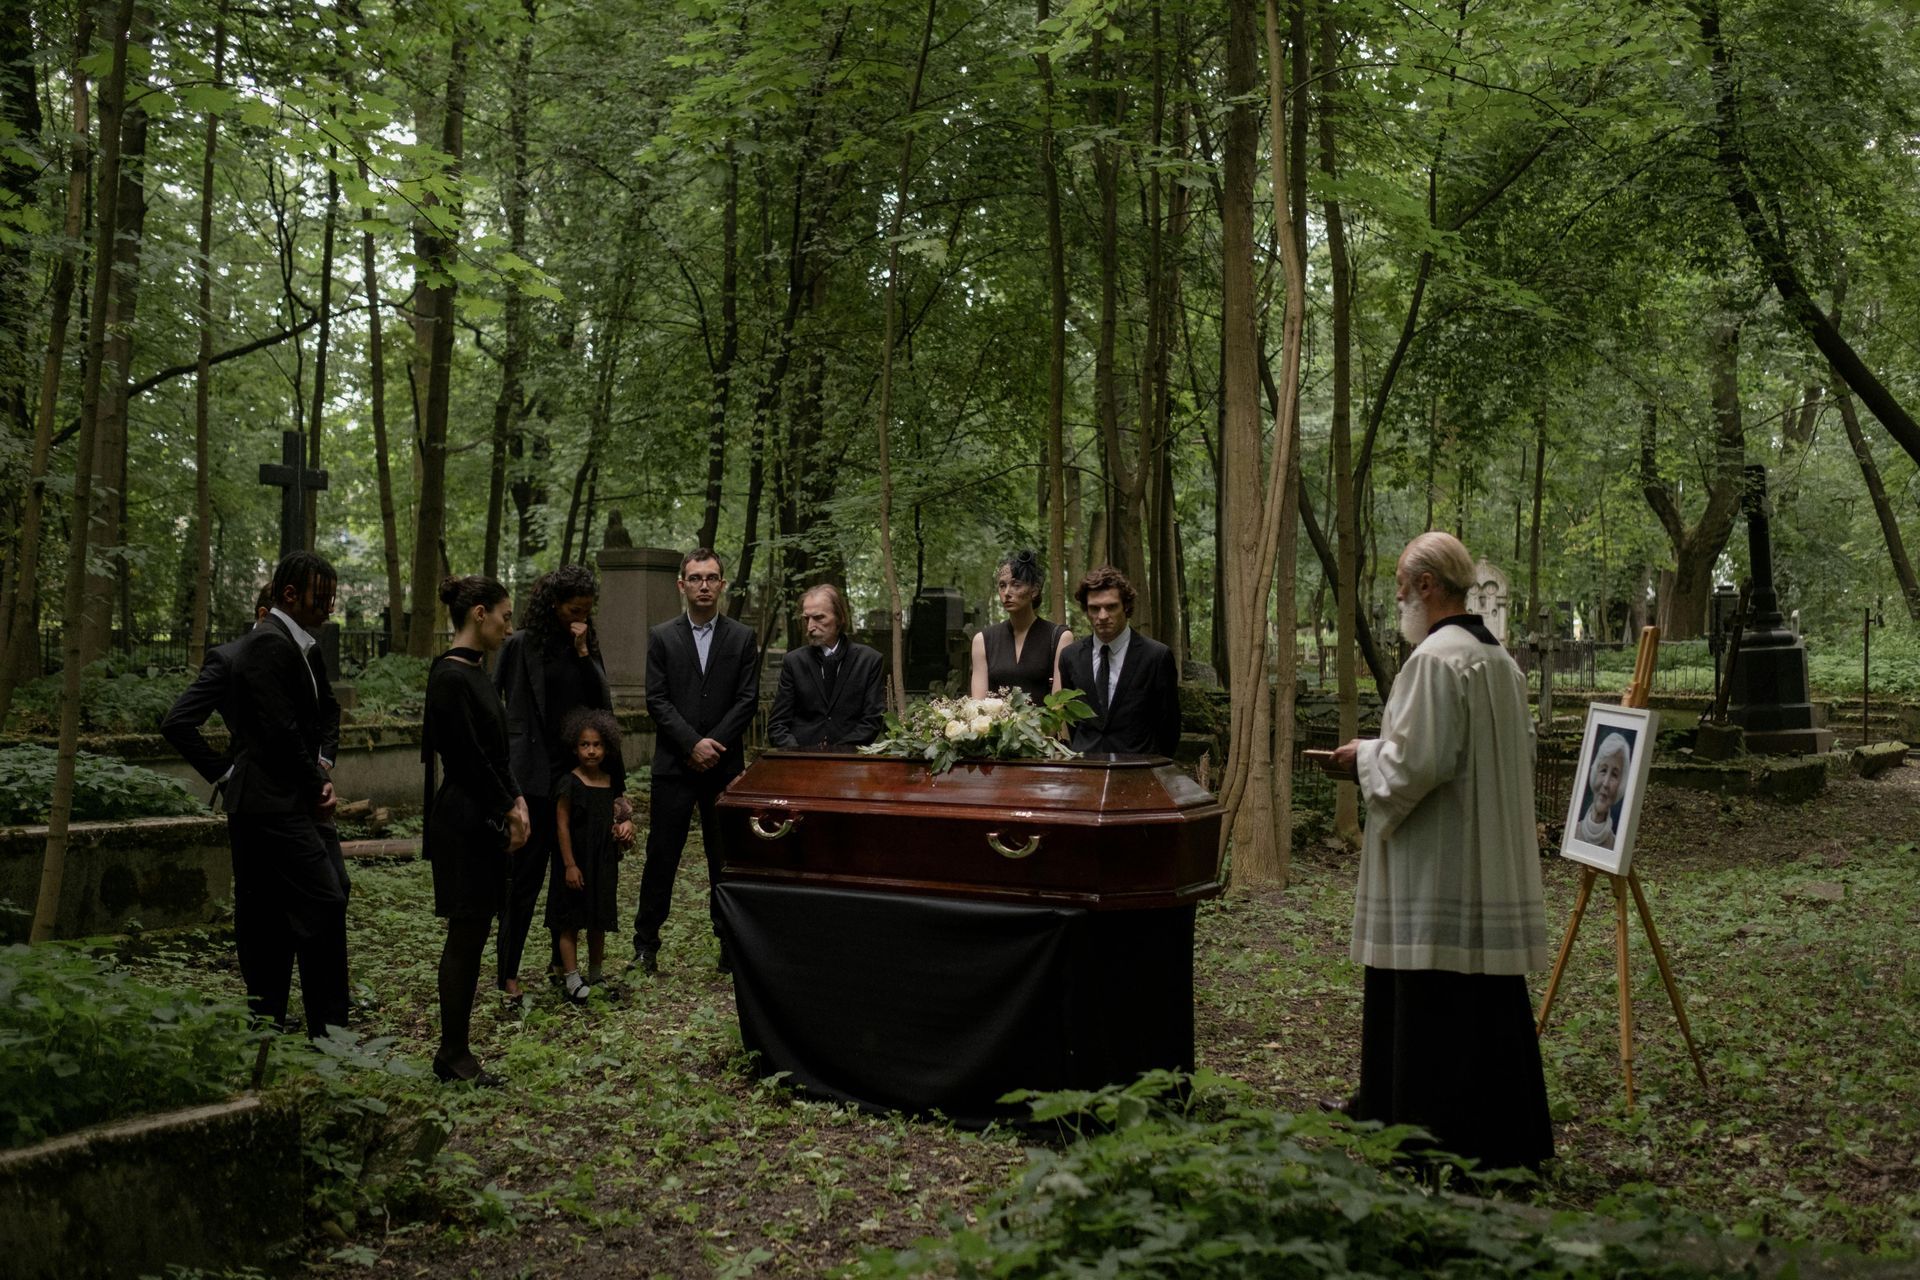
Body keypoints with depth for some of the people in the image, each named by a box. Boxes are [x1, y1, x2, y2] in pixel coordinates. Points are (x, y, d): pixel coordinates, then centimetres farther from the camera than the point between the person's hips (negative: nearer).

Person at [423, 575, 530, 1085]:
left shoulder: (475, 672, 13)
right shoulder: (450, 676, -17)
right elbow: (469, 757, -19)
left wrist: (516, 802, 4)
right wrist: (508, 809, -10)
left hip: (488, 820, 10)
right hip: (465, 823, -10)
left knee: (470, 937, 12)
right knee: (465, 937, -2)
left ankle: (455, 1050, 19)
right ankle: (453, 1055, 8)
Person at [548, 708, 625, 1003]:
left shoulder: (610, 782, 5)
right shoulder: (569, 784, -12)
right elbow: (562, 826, -13)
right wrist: (570, 865, -16)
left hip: (603, 864, 6)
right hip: (575, 863, -6)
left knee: (599, 922, 14)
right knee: (570, 922, -1)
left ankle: (595, 978, 26)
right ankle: (572, 979, 2)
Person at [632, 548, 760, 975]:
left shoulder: (742, 638, 6)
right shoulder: (661, 637, 4)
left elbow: (747, 700, 1)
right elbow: (657, 700, -2)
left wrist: (714, 744, -9)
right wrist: (693, 743, -12)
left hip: (724, 764, 1)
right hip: (674, 764, 0)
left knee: (726, 857, 6)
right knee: (662, 854, 3)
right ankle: (646, 942, 12)